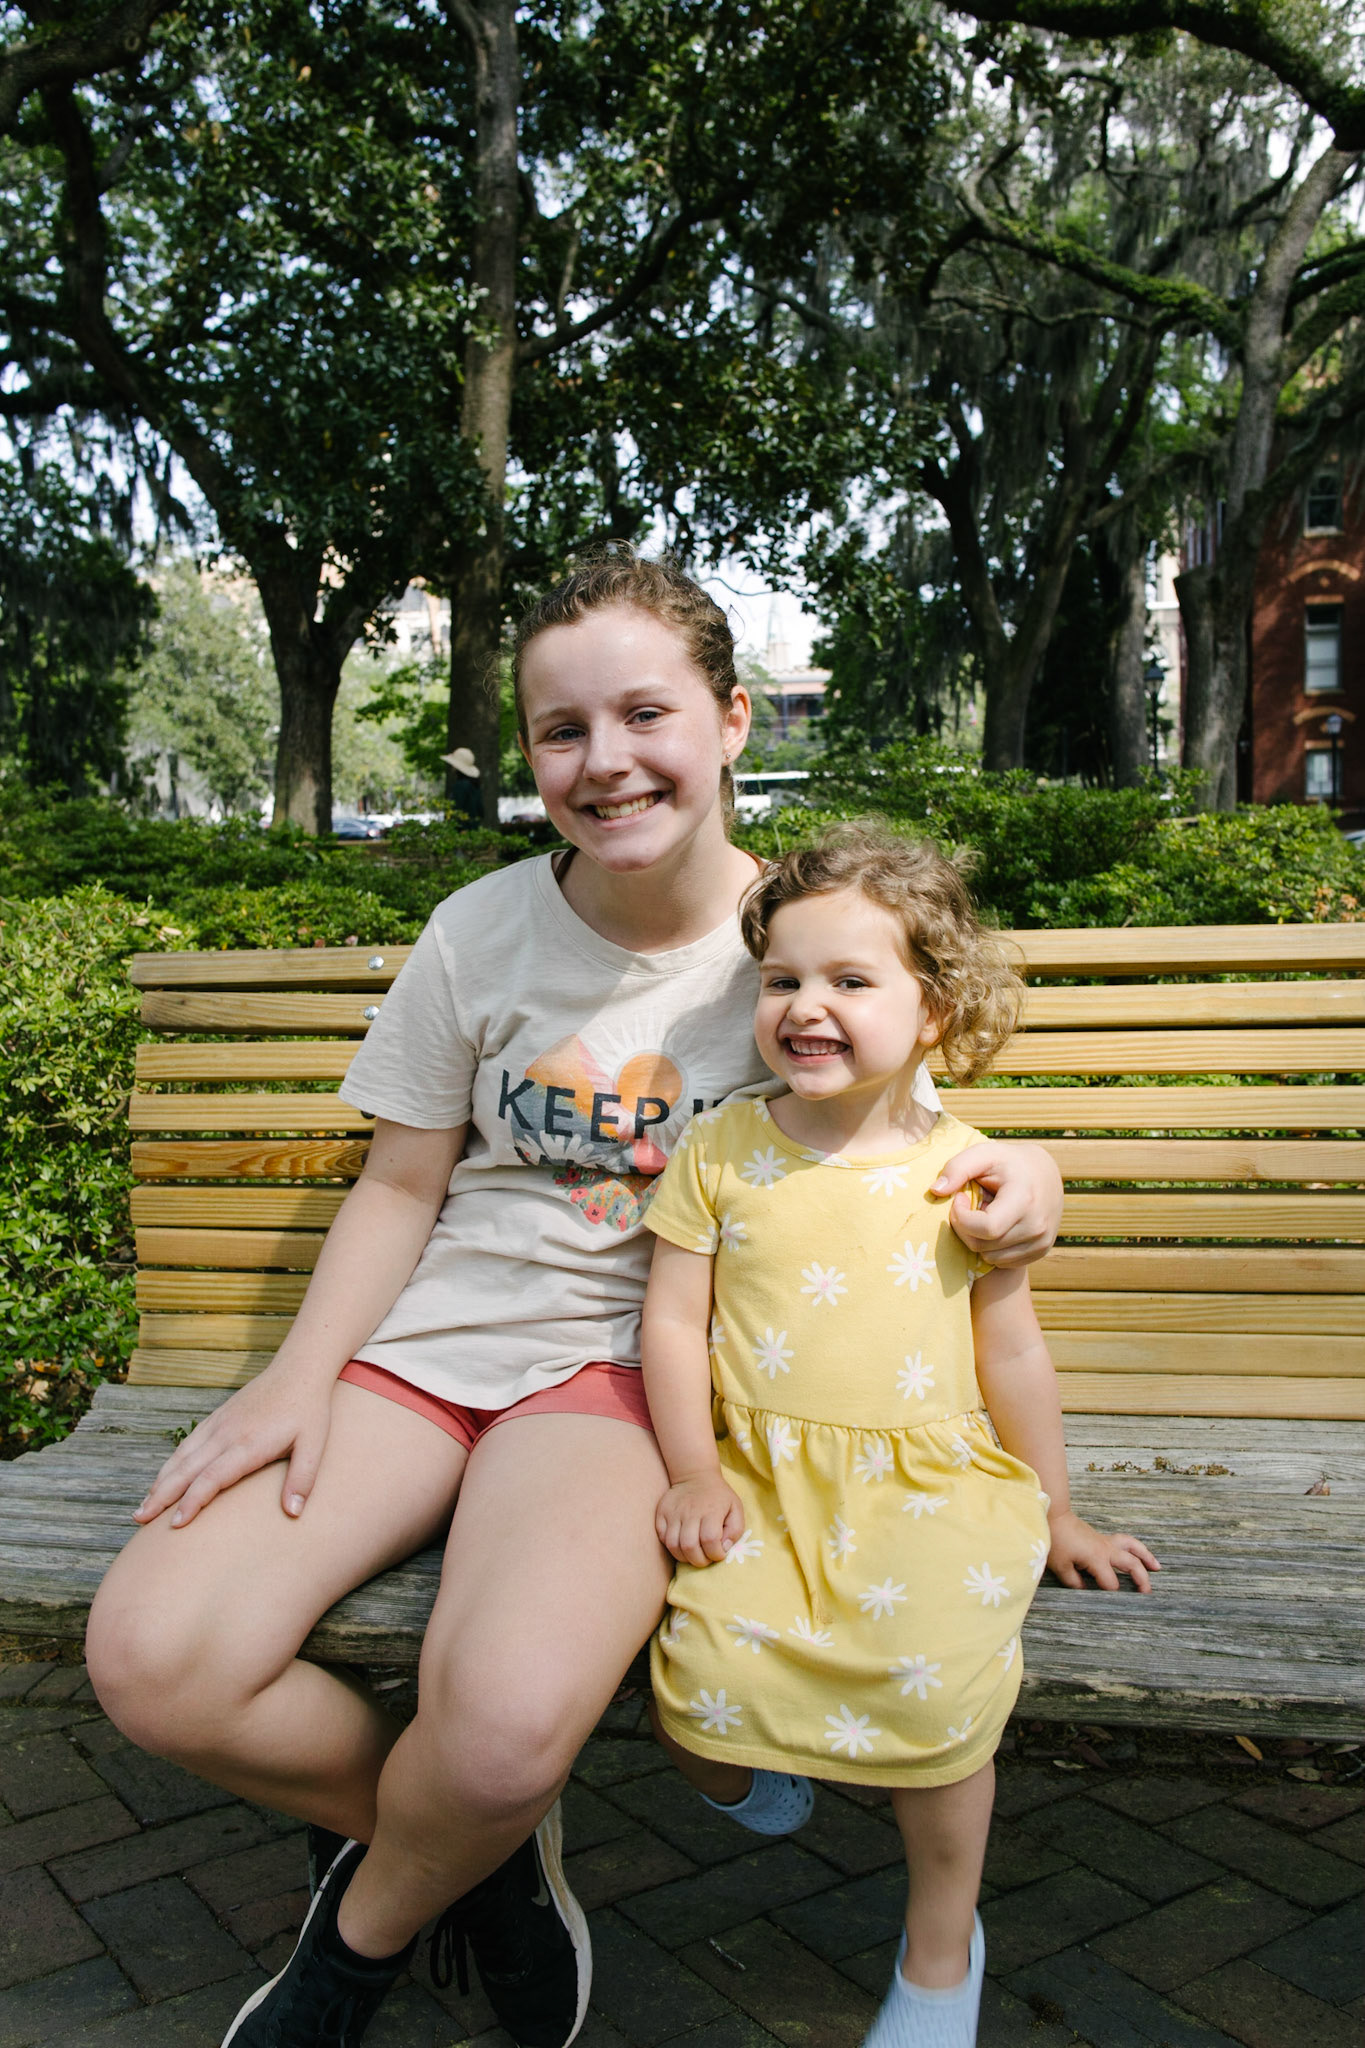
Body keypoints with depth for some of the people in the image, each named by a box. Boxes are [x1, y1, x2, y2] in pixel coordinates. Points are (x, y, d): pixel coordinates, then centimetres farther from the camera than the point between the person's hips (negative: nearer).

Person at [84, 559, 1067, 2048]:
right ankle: (478, 1850, 9)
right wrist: (301, 1375, -7)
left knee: (511, 1717, -31)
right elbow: (401, 1185, 8)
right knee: (151, 1657, -18)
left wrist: (1019, 1173, -16)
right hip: (434, 1332, 3)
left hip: (629, 1362, -2)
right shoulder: (482, 933, 0)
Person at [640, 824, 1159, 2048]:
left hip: (927, 1483, -1)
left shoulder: (964, 1172, 0)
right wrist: (693, 1475, -5)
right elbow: (674, 1321, 3)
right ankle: (746, 1780, 20)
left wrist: (1053, 1512, 12)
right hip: (760, 1482, 1)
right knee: (702, 1663, -21)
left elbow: (1012, 1352, 7)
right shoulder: (720, 1150, 1)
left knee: (935, 1682, -22)